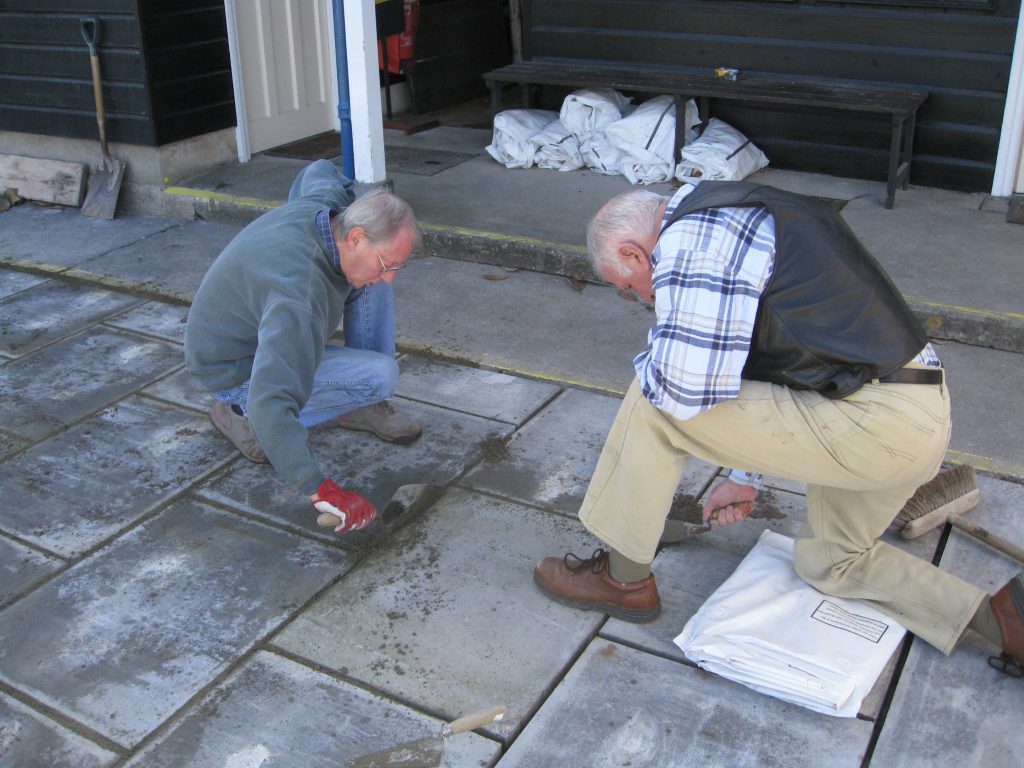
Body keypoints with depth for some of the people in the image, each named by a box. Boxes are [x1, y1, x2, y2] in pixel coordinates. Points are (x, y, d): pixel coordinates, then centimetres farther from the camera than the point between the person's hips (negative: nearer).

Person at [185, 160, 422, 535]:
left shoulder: (325, 199, -16)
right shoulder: (301, 297, -42)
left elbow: (321, 169, 12)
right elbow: (271, 402, -48)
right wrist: (319, 490, -49)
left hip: (260, 318, 8)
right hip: (238, 373, -8)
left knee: (373, 283, -4)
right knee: (380, 375, -23)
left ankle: (362, 406, 5)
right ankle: (244, 417, -7)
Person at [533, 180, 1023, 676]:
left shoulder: (690, 242, -14)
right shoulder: (726, 220, 20)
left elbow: (686, 388, -22)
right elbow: (755, 365, 26)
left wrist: (651, 362, 3)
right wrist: (745, 476, 32)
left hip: (872, 425, -11)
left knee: (654, 403, -8)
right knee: (827, 561, 29)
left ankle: (622, 578, 8)